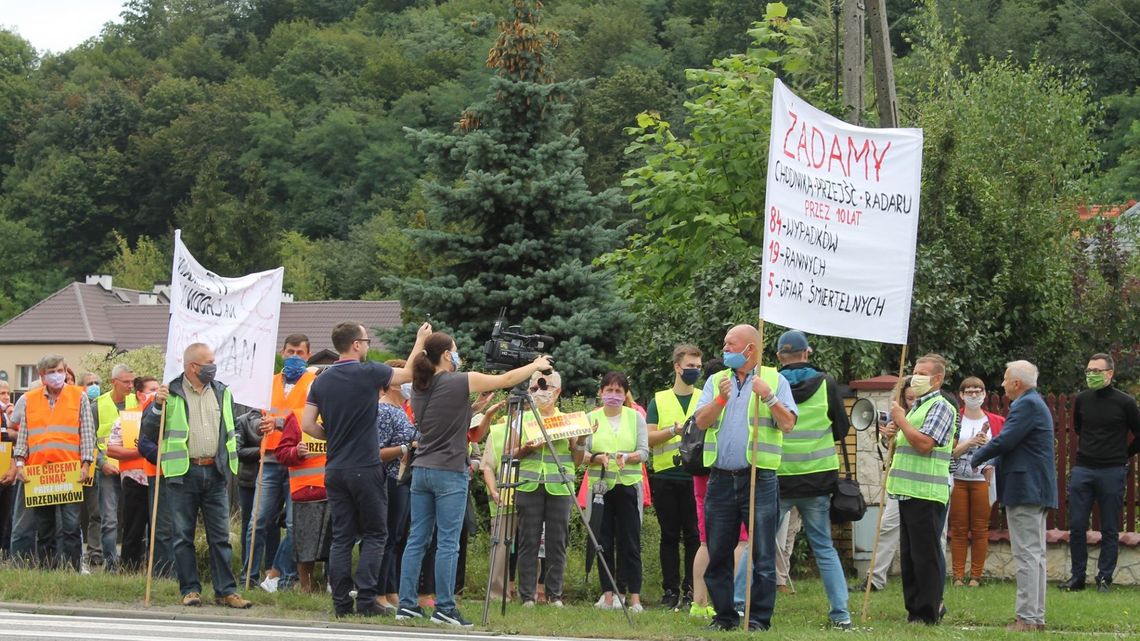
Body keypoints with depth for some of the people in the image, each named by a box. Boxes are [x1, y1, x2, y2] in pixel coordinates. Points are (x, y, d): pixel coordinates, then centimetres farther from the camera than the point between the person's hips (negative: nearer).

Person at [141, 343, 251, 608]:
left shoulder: (222, 393, 13)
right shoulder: (171, 394, 0)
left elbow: (230, 429, 26)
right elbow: (148, 431, -1)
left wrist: (229, 462, 13)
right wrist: (158, 407, -15)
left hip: (215, 474, 3)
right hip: (182, 474, -3)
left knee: (221, 536, 2)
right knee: (183, 535, 2)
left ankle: (226, 590, 4)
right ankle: (190, 589, 9)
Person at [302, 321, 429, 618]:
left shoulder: (322, 381, 5)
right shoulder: (369, 373, -9)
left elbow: (307, 424, 3)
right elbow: (408, 373, 5)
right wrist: (421, 341, 18)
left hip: (334, 469, 5)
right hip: (365, 468, -5)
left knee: (341, 537, 7)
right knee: (375, 535, 2)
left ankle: (341, 602, 3)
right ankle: (366, 599, -6)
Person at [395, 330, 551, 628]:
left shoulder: (420, 387, 9)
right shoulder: (460, 382, -10)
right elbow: (506, 380, -1)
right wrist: (536, 366, 15)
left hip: (421, 470, 6)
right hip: (449, 472, -6)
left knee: (416, 540, 7)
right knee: (448, 543, -4)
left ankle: (407, 604, 8)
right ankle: (444, 608, -4)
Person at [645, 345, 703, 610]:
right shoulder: (659, 401, 11)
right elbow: (648, 438, 3)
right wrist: (673, 431, -13)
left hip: (696, 476, 0)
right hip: (666, 476, 0)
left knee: (694, 536, -4)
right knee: (669, 536, 3)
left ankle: (691, 590, 0)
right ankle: (670, 590, 6)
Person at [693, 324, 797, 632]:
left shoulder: (775, 380, 5)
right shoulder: (716, 381, 15)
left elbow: (788, 424, -4)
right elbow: (701, 421, 2)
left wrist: (769, 397, -16)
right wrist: (721, 398, -13)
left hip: (759, 477, -4)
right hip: (722, 479, 4)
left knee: (762, 555, -4)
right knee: (718, 554, 6)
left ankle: (760, 617, 0)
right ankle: (724, 616, 13)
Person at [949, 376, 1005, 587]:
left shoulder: (995, 422, 6)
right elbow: (950, 452, -6)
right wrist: (971, 443, -20)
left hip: (982, 480, 1)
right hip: (958, 480, -1)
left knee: (980, 528, 1)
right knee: (958, 529, 1)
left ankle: (976, 575, 7)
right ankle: (958, 576, 5)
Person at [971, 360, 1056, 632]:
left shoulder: (1026, 405, -15)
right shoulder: (1035, 403, 19)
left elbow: (1005, 441, -21)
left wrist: (976, 458, -7)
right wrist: (989, 457, 13)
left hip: (1025, 491, -11)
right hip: (1037, 490, 11)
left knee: (1027, 555, -10)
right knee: (1035, 555, 12)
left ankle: (1027, 617, -11)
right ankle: (1036, 616, 16)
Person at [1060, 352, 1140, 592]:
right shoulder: (1082, 400, 5)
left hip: (1112, 472, -3)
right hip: (1082, 470, 3)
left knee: (1110, 529, 2)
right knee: (1076, 526, 2)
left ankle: (1104, 578, 7)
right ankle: (1077, 576, 9)